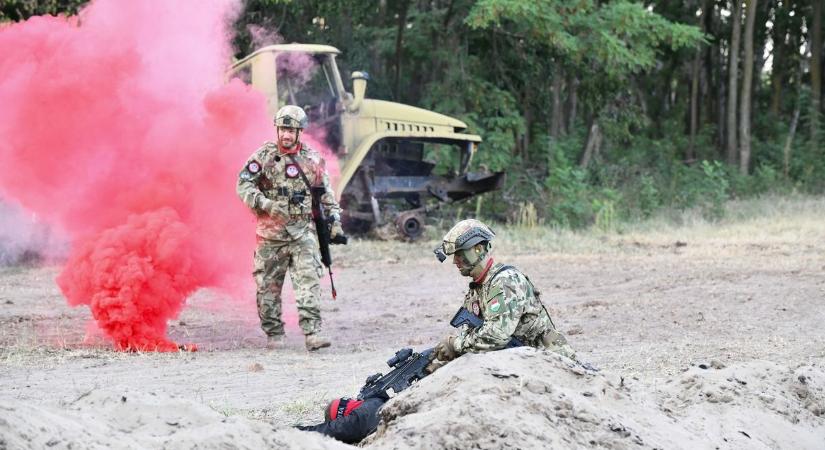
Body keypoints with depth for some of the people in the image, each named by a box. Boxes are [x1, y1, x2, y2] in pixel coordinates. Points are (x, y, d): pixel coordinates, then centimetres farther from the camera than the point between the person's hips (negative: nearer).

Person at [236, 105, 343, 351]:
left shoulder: (313, 159, 5)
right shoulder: (264, 155, -1)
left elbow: (326, 193, 14)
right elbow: (243, 185, -4)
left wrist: (335, 220, 7)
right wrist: (266, 204, -18)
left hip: (303, 231, 0)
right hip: (270, 232, 0)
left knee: (309, 280, -13)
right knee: (268, 285, 5)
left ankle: (312, 332, -17)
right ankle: (274, 333, 17)